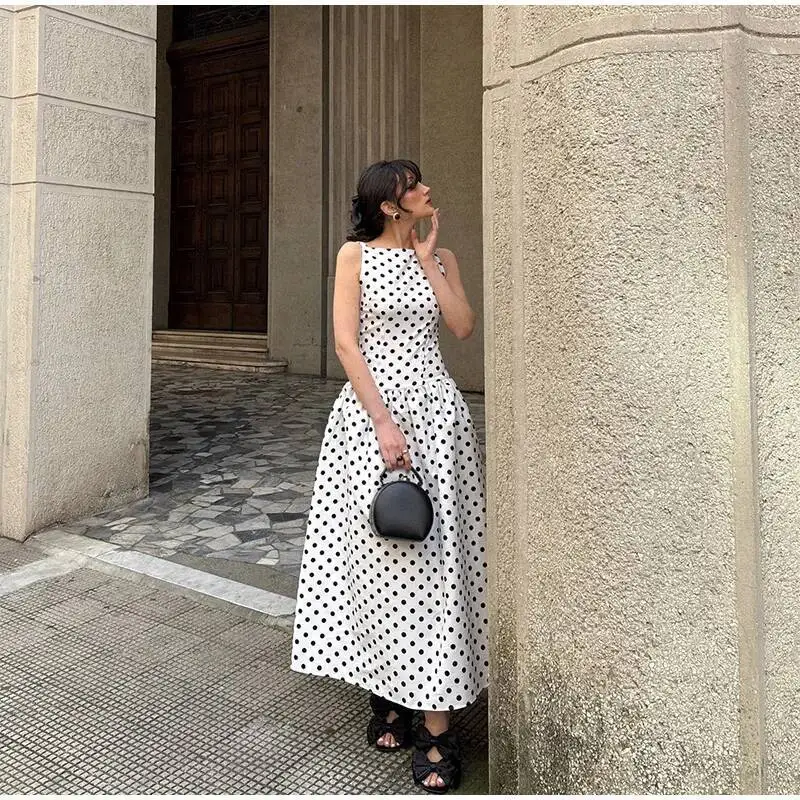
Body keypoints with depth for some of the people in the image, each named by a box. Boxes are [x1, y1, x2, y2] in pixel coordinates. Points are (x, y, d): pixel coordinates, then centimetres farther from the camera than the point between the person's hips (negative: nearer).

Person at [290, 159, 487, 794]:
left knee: (432, 555, -1)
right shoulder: (356, 254, 3)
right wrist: (383, 421, -14)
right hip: (370, 410, -2)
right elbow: (346, 343, -6)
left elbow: (464, 327, 1)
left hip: (434, 408, 2)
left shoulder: (442, 256, 14)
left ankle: (436, 724, 5)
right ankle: (389, 696, 21)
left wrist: (427, 261, 0)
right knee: (375, 553, 3)